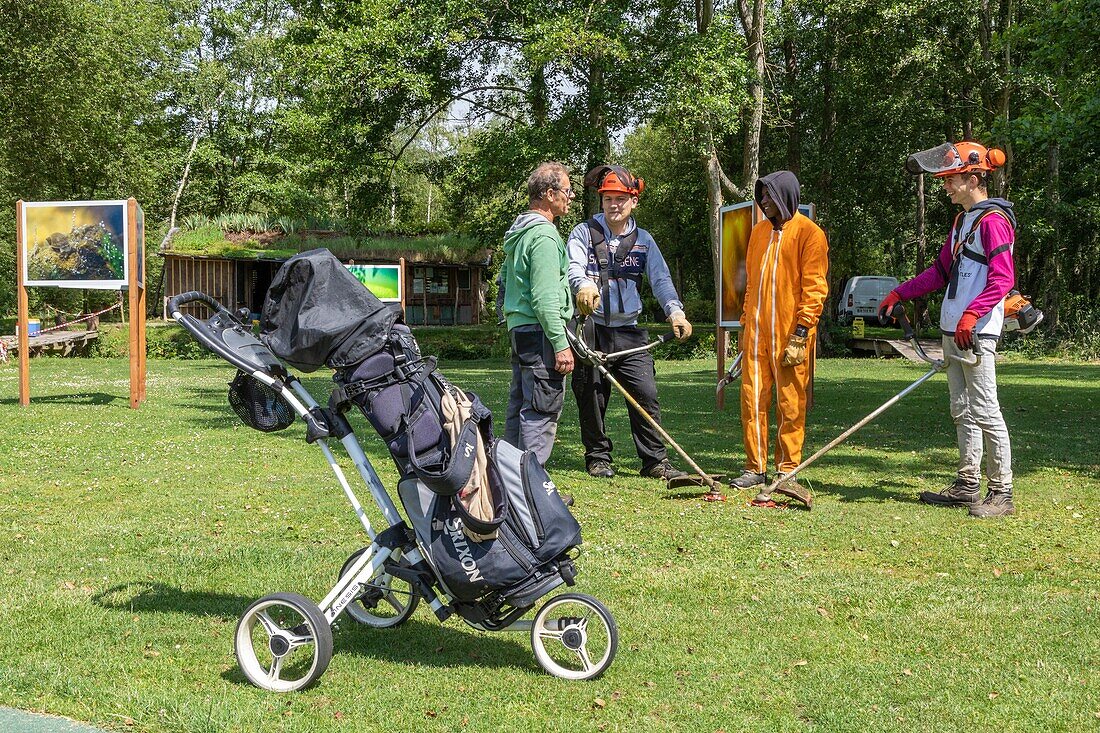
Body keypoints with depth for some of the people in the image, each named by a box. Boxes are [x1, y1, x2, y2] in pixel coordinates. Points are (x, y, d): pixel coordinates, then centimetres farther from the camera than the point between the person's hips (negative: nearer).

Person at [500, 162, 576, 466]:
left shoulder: (519, 231, 18)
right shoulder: (544, 235, -14)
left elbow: (504, 278, 25)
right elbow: (545, 298, -20)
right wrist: (561, 344, -20)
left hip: (519, 328, 10)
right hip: (540, 331, -10)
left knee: (520, 406, 14)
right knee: (543, 409, -8)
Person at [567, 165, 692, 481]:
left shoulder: (643, 240, 12)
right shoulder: (584, 233, 3)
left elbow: (660, 278, 3)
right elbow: (573, 267, -14)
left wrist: (675, 311, -15)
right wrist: (584, 285, -38)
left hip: (628, 331, 2)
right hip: (592, 330, -2)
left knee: (646, 394, -5)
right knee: (592, 398, 4)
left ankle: (655, 460, 2)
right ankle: (598, 457, 19)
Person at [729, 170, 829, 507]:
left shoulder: (808, 233, -4)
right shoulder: (759, 232, 16)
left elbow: (814, 288, -9)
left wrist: (801, 332, -14)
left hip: (790, 334, -6)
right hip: (757, 332, 6)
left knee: (790, 405, 1)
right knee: (753, 400, 4)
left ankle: (787, 470, 8)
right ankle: (755, 468, 12)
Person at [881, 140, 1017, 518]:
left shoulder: (993, 220, -11)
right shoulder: (962, 220, 19)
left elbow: (1003, 278, -20)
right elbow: (941, 271, 28)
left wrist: (971, 315, -30)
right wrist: (899, 293, 26)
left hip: (977, 332, -10)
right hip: (952, 330, 10)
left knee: (984, 411, -8)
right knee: (962, 412, 12)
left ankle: (1002, 493, -4)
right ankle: (968, 485, 18)